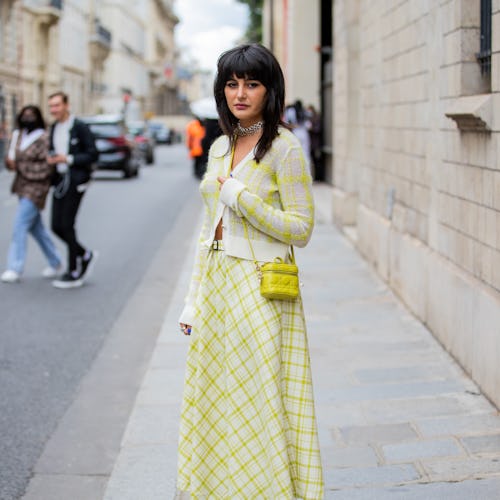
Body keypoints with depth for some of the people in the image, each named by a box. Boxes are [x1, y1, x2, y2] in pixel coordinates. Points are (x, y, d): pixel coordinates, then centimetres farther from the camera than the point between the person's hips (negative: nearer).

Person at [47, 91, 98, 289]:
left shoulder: (79, 128, -8)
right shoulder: (54, 128, 13)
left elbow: (92, 154, -9)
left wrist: (68, 159, -18)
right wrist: (51, 159, -1)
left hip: (76, 180, -7)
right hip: (60, 179, 7)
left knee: (67, 225, -7)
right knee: (57, 226, 3)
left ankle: (74, 273, 3)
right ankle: (85, 255, 24)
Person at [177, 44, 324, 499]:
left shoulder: (284, 148, -9)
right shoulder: (221, 147, 12)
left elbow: (300, 229, -12)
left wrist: (241, 198, -17)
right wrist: (193, 300, 13)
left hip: (260, 291, -7)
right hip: (217, 288, 7)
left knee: (259, 404, -1)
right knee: (213, 403, 11)